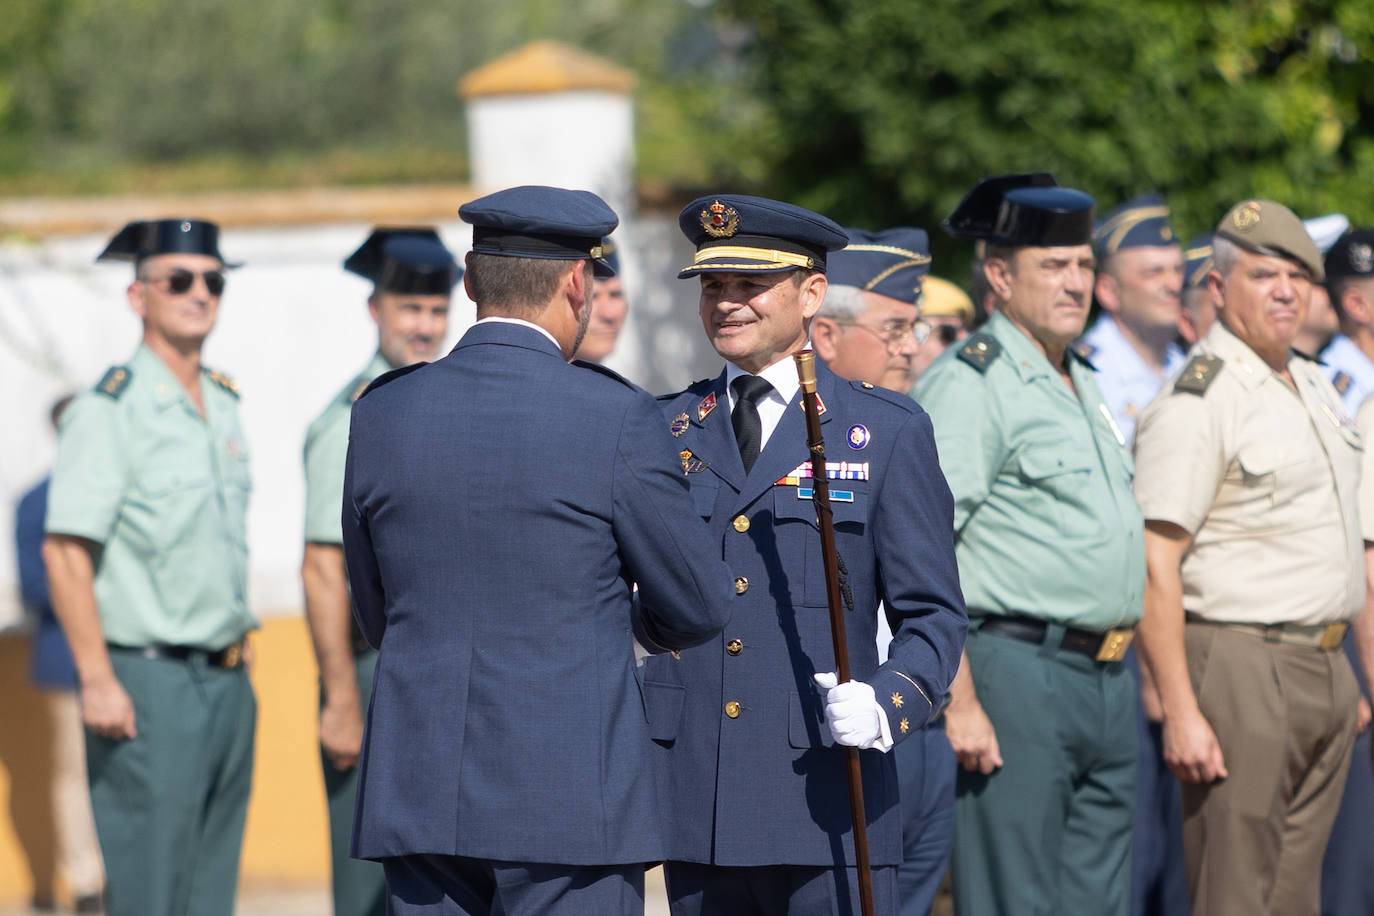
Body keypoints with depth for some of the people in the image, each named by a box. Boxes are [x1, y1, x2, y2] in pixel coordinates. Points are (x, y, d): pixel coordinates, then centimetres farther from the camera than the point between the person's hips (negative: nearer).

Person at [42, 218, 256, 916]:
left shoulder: (223, 407, 14)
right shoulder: (107, 412, -9)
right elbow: (65, 551, -13)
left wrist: (237, 659, 17)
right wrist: (98, 681, -18)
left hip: (226, 680, 7)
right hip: (147, 684, -7)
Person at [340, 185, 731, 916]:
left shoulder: (381, 415, 4)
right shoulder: (615, 418, -8)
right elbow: (697, 609, 1)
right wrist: (635, 620, 24)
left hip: (421, 795, 4)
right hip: (571, 801, -4)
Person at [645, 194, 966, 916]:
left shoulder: (889, 432, 4)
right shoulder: (665, 429, 13)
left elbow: (931, 615, 2)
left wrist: (888, 703, -17)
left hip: (826, 803, -3)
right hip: (693, 799, 3)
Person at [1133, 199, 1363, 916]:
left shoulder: (1314, 386, 16)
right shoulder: (1196, 402, -12)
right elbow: (1154, 564, -17)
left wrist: (1344, 669, 19)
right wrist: (1180, 711, -22)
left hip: (1324, 667, 8)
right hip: (1241, 666, -8)